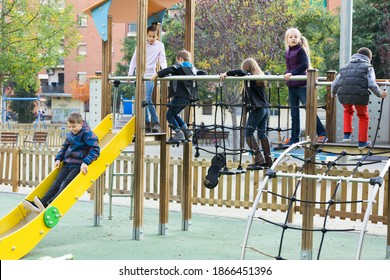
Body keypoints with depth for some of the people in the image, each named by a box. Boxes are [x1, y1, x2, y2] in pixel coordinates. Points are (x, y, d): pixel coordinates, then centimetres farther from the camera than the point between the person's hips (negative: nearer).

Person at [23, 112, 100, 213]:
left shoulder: (87, 134, -10)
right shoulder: (70, 135, 13)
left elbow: (95, 149, -19)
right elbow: (64, 147, 29)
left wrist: (86, 162, -29)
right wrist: (58, 158, 13)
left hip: (79, 166, -8)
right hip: (68, 164, 8)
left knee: (65, 183, -23)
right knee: (56, 183, -8)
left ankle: (49, 205, -39)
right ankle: (42, 203, -23)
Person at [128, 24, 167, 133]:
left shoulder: (160, 45, 1)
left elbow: (162, 60, -4)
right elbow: (134, 59, 6)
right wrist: (130, 74, 0)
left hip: (150, 75, -3)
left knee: (147, 99, -16)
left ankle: (155, 122, -10)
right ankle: (147, 123, 11)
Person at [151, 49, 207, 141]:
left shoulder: (179, 67, -4)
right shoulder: (193, 69, 17)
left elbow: (169, 70, -22)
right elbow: (203, 73, 21)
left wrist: (156, 75, -20)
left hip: (180, 96, -8)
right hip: (189, 97, 8)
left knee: (169, 115, 2)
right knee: (175, 114, 23)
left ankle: (179, 133, -7)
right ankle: (186, 130, 15)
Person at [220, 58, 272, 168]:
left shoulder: (250, 77, -10)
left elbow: (240, 72, -28)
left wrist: (226, 73, -17)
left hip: (257, 109, -8)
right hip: (266, 109, 8)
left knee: (249, 134, -2)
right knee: (262, 134, 13)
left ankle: (259, 160, -8)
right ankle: (268, 161, 13)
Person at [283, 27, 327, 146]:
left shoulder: (300, 50, -8)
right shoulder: (288, 52, 14)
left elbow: (305, 65, -19)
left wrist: (292, 73, -22)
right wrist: (286, 74, 2)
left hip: (301, 85, -8)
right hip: (291, 86, 8)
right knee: (294, 113, 11)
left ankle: (322, 134, 0)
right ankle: (294, 138, 16)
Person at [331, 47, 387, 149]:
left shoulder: (346, 67, 26)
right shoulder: (368, 67, 15)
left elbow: (335, 84, 22)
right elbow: (372, 84, 0)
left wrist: (333, 93, 40)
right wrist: (380, 94, 15)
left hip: (343, 94, 4)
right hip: (359, 94, -4)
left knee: (348, 111, 35)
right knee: (363, 117, 20)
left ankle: (347, 135, 27)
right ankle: (362, 142, 24)